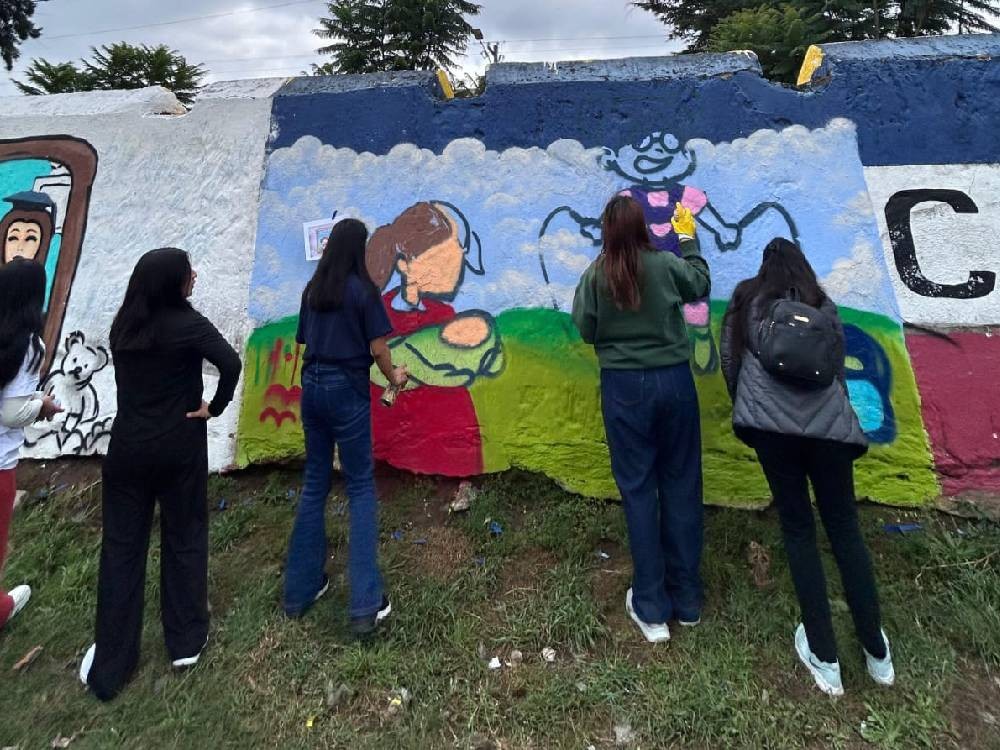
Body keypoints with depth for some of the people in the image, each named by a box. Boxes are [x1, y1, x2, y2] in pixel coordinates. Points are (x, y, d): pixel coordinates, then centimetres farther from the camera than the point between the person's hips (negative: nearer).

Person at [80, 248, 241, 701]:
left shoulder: (122, 325, 2)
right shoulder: (187, 324, -14)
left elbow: (129, 378, 6)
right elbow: (231, 363, -27)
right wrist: (216, 408, -15)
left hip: (128, 443, 4)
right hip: (180, 444, -3)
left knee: (121, 545, 11)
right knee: (184, 538, 12)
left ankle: (109, 663, 21)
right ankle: (185, 642, 25)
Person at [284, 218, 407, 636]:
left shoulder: (312, 289, 10)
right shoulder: (363, 290, -7)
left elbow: (304, 342, 14)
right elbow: (378, 349, -8)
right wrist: (394, 378, 10)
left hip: (312, 387, 6)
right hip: (347, 390, -6)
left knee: (314, 484, 15)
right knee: (361, 489, 1)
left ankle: (299, 590, 25)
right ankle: (365, 605, 1)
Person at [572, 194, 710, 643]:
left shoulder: (596, 275, -7)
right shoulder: (665, 265, -3)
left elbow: (585, 331, -2)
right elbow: (701, 285, 17)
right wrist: (688, 238, 30)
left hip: (624, 386, -1)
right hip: (674, 380, 2)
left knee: (638, 489, 6)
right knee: (681, 486, 12)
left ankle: (652, 609, 13)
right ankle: (687, 599, 24)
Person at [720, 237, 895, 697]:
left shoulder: (745, 301, 14)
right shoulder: (824, 306, 18)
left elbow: (729, 362, 12)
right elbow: (837, 369, 20)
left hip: (771, 425, -1)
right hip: (827, 425, 2)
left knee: (797, 528, 7)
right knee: (843, 526, 13)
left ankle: (824, 658, 12)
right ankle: (876, 651, 20)